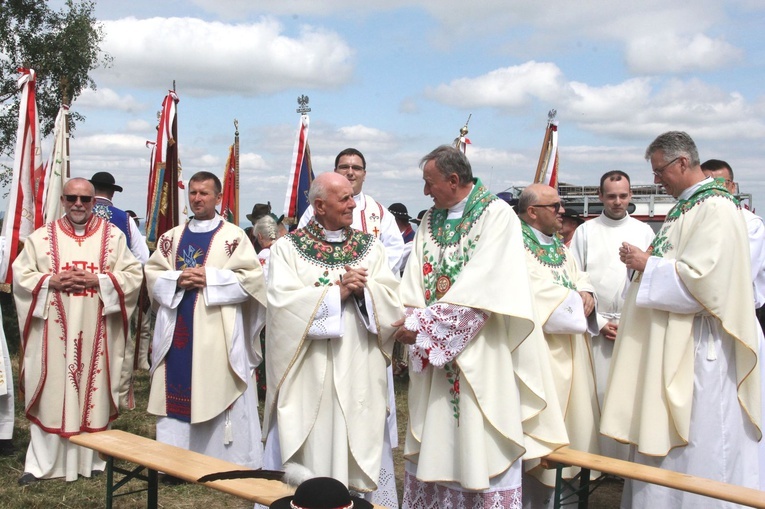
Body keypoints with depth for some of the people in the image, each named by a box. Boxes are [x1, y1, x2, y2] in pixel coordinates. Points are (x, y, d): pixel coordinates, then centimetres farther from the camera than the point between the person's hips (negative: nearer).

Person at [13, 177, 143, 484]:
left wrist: (99, 281, -14)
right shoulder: (42, 237, 5)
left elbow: (134, 275, 0)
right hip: (53, 332, 0)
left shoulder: (113, 236, 5)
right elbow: (20, 276, 3)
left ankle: (93, 459, 18)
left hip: (96, 332, 0)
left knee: (94, 392, 5)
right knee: (50, 395, 1)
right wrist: (51, 281, -14)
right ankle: (41, 464, 11)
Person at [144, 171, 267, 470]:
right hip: (177, 331, 4)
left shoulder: (234, 236, 0)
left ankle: (229, 463, 6)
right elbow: (152, 274, 11)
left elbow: (252, 278, -8)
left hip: (216, 333, -4)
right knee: (178, 395, 6)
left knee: (218, 391, -3)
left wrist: (209, 278, -15)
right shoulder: (172, 237, 15)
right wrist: (178, 279, -9)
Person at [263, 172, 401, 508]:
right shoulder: (287, 248, 1)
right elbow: (283, 302, -13)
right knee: (308, 453, 2)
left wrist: (363, 290, -17)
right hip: (308, 374, -2)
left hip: (358, 375, 3)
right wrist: (337, 292, -17)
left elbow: (392, 301, 1)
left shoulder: (370, 247, 9)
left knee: (360, 449, 7)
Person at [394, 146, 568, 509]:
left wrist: (422, 325, -17)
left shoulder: (497, 216, -9)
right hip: (433, 348, 6)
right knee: (434, 440, 10)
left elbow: (481, 288, -18)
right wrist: (415, 321, -15)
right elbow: (415, 278, 5)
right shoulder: (431, 220, 12)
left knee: (481, 446, 0)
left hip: (481, 354, -6)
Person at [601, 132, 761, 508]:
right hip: (671, 343, 10)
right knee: (662, 435, 14)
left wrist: (648, 264, -14)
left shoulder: (716, 209, -15)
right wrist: (646, 262, 3)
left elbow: (701, 278, -23)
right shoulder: (686, 206, 14)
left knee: (694, 445, -1)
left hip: (698, 348, -10)